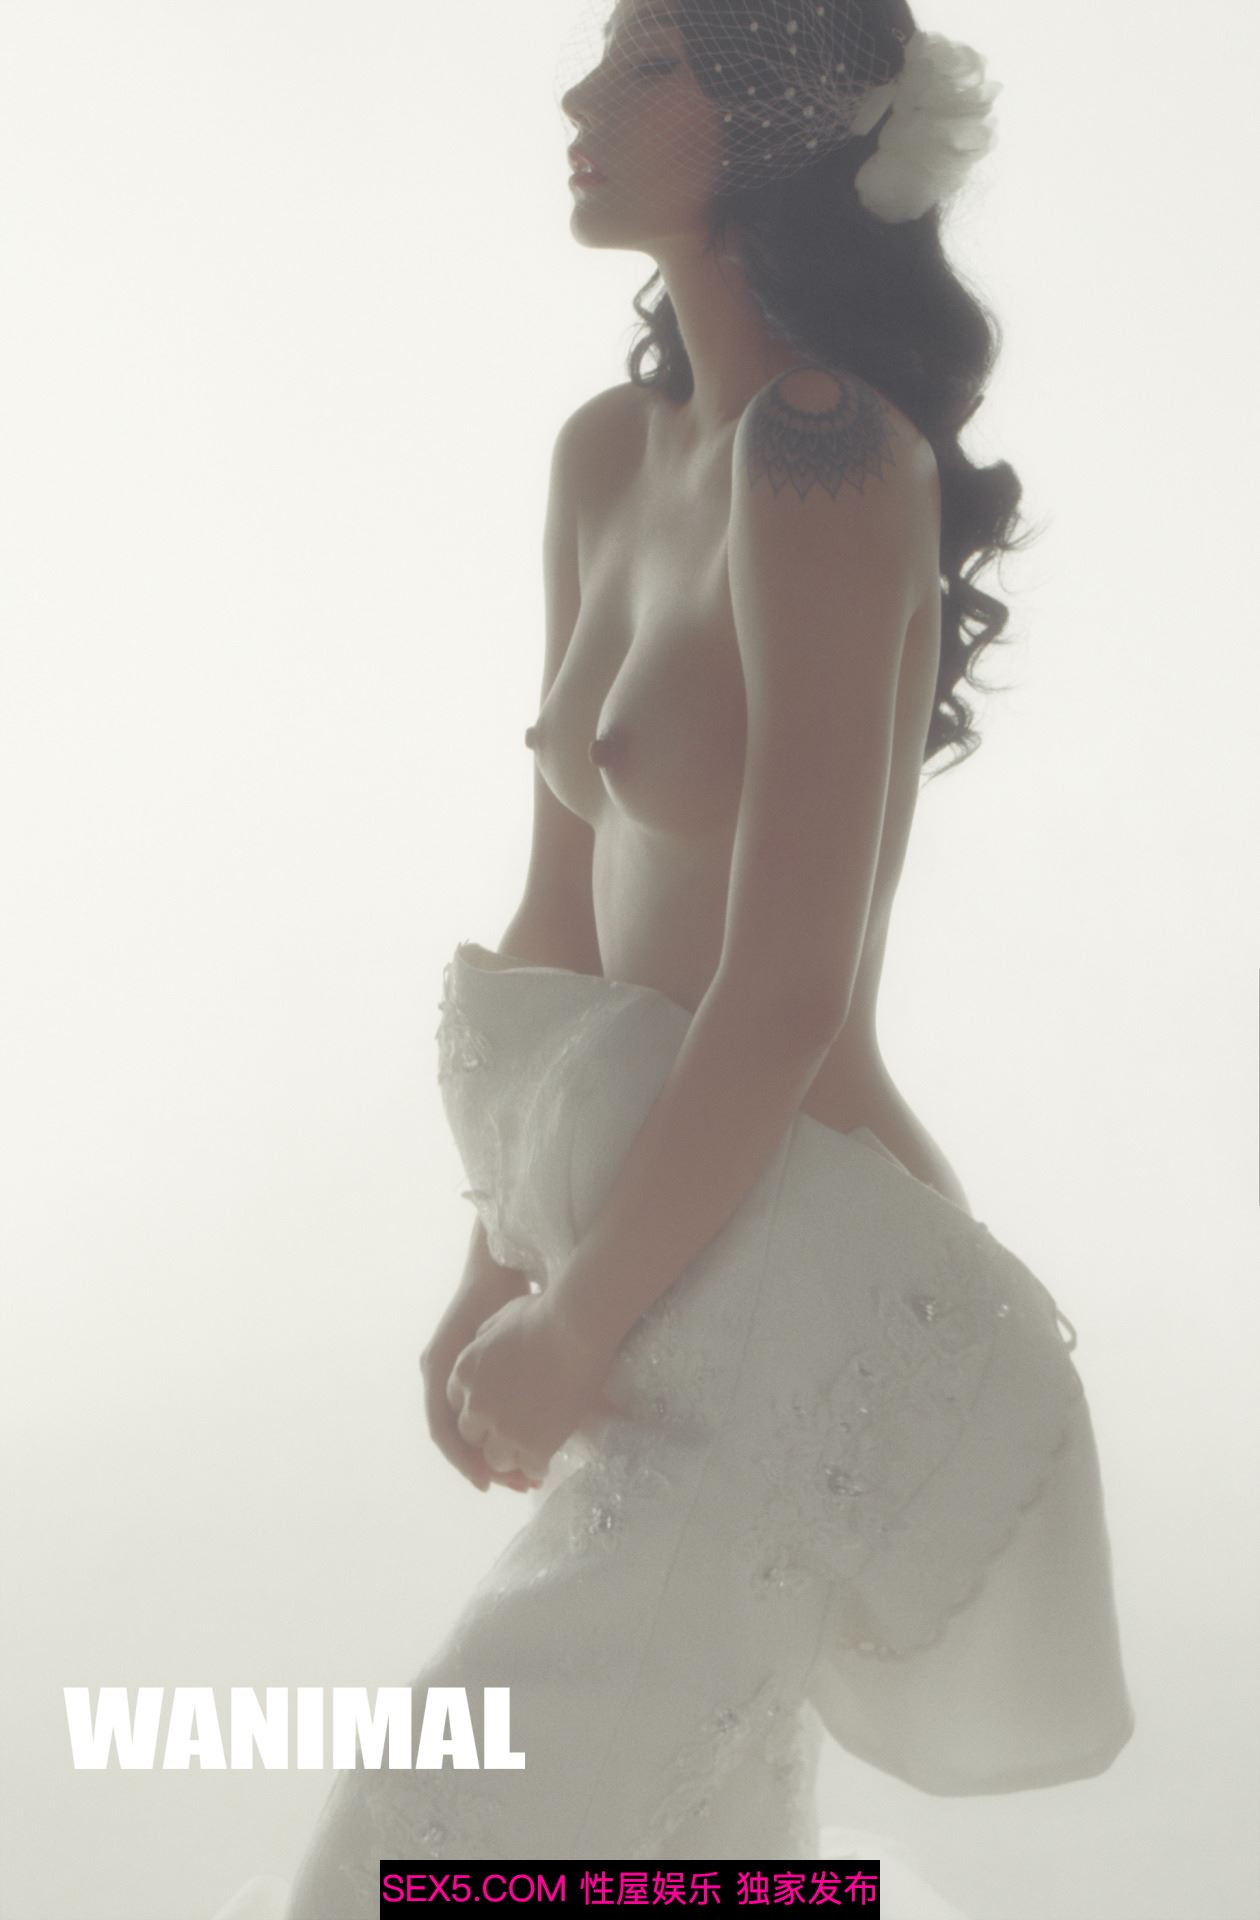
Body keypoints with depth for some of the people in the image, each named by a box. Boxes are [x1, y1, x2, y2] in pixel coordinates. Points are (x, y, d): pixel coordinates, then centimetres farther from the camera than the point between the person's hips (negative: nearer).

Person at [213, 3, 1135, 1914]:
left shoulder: (832, 462, -19)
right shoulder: (610, 458, 7)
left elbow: (784, 1001, -22)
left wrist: (569, 1342, -11)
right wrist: (504, 1258, 10)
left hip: (799, 1318, -9)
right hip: (692, 1282, 9)